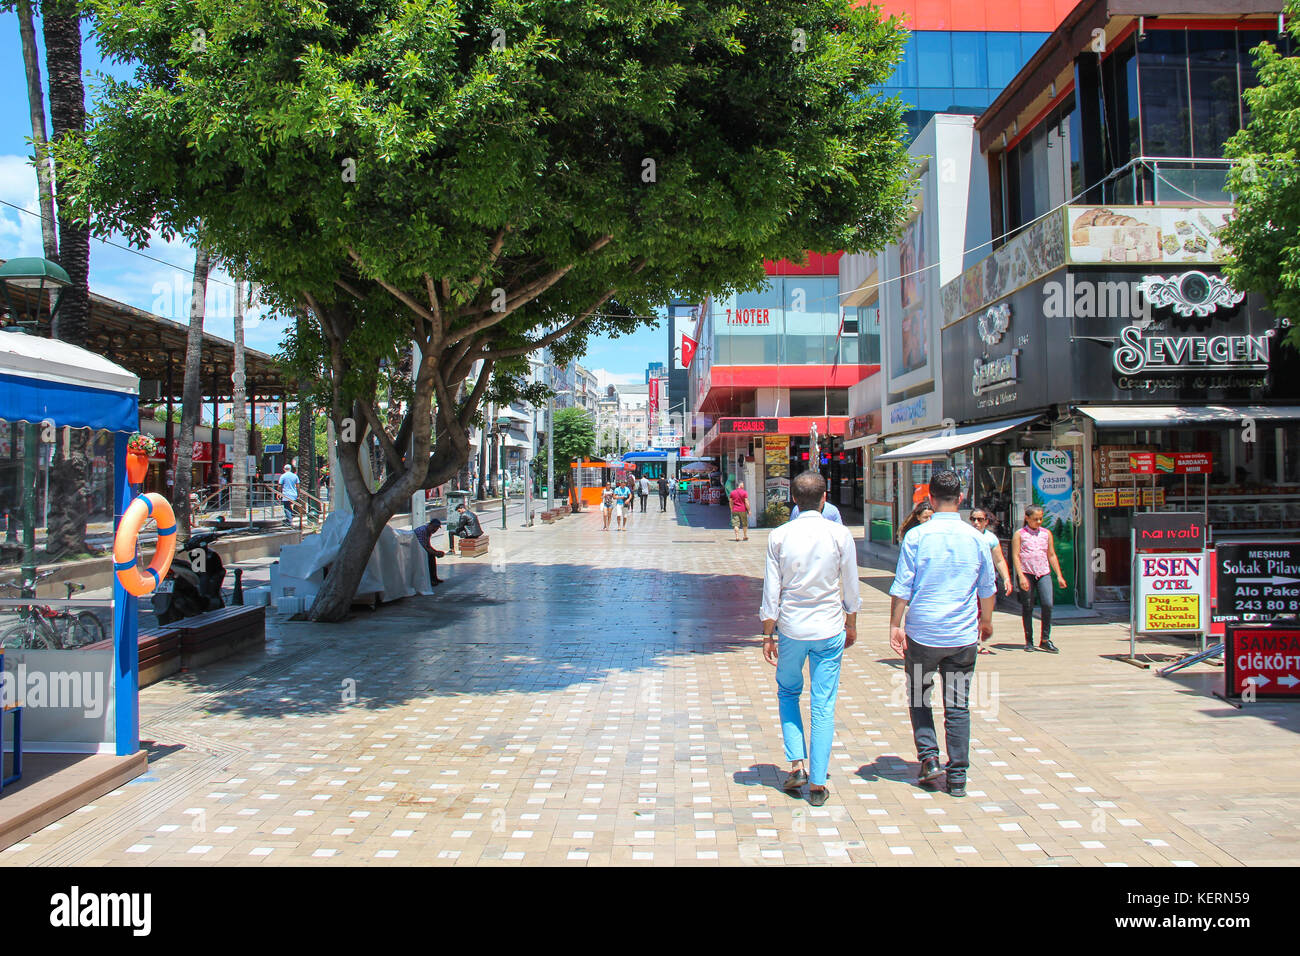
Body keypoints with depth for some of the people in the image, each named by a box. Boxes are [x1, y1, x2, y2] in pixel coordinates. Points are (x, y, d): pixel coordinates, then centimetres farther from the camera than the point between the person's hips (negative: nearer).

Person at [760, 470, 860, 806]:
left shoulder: (779, 536, -6)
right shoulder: (840, 535, -6)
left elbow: (771, 590, -3)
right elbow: (851, 588, 2)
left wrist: (769, 634, 6)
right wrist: (851, 624, 17)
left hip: (791, 628, 0)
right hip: (830, 629, 0)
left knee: (788, 692, 21)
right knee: (824, 706, 6)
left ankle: (796, 765, 11)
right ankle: (817, 783, 10)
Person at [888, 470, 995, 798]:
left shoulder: (916, 536, -8)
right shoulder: (975, 538, 0)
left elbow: (902, 586, -9)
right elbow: (987, 587, 11)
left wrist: (895, 625, -2)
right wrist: (986, 620, 26)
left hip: (922, 634, -2)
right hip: (963, 635, 2)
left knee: (918, 695, 18)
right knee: (958, 704, 8)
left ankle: (929, 756, 6)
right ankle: (957, 777, 10)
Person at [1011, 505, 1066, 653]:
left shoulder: (1046, 533, 14)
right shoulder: (1019, 534, 4)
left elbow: (1052, 555, 17)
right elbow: (1015, 556, -2)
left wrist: (1059, 575, 11)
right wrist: (1021, 576, -12)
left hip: (1044, 574, 2)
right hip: (1026, 574, -2)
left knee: (1048, 604, -12)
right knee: (1027, 608, 2)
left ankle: (1045, 640, 0)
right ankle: (1029, 641, 14)